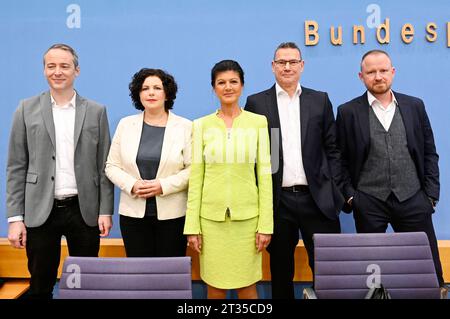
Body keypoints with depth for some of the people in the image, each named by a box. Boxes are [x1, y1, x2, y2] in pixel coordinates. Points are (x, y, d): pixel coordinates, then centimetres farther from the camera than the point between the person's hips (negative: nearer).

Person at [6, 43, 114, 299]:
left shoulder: (96, 111, 4)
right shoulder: (27, 110, 3)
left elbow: (104, 165, 3)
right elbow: (16, 167, 2)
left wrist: (106, 211, -2)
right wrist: (15, 217, -3)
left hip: (85, 211, 0)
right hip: (40, 212, 0)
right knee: (40, 287, 10)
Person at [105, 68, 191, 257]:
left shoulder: (185, 127, 0)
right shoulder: (125, 125, 7)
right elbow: (112, 166, 8)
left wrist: (163, 185, -15)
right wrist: (132, 185, -9)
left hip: (172, 214, -2)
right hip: (133, 213, 2)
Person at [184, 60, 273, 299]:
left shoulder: (258, 122, 1)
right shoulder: (201, 125, 2)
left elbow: (264, 174, 1)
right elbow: (196, 177, 2)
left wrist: (266, 224, -3)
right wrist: (192, 226, -1)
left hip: (247, 216, 0)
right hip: (211, 216, 1)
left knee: (246, 285, 8)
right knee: (215, 286, 10)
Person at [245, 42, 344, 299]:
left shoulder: (320, 100, 8)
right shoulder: (256, 102, 4)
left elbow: (332, 150, 8)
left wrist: (335, 190, 0)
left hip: (317, 198, 1)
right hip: (277, 200, 0)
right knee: (281, 270, 12)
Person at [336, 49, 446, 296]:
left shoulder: (415, 106, 8)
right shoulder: (347, 112, 1)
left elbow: (429, 153, 9)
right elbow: (341, 159, 2)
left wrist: (431, 194, 2)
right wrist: (349, 196, -4)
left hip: (412, 199, 2)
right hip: (368, 203, -2)